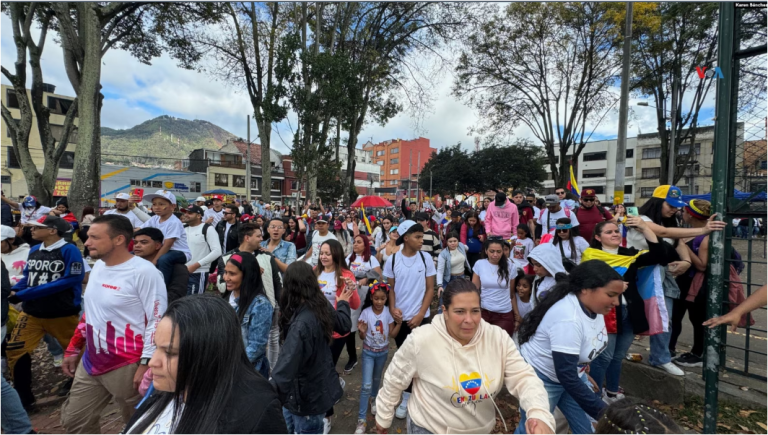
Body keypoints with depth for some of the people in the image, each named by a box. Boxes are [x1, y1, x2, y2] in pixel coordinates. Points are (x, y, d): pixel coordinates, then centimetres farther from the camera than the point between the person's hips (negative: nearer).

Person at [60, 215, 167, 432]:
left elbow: (157, 321, -21)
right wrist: (73, 349, 19)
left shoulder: (144, 271, -21)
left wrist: (146, 364, -21)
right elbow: (90, 311, 18)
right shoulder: (98, 266, 7)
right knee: (74, 422, 19)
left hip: (127, 366, -8)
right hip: (91, 362, 8)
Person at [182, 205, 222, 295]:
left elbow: (217, 251, -17)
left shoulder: (208, 229, -9)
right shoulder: (184, 229, 11)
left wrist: (196, 265, -19)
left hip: (198, 273, -7)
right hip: (183, 272, 7)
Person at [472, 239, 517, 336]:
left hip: (504, 315, 0)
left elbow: (511, 292, 6)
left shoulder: (510, 266, -5)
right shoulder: (479, 264, -6)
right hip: (484, 312, 0)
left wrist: (517, 314, 12)